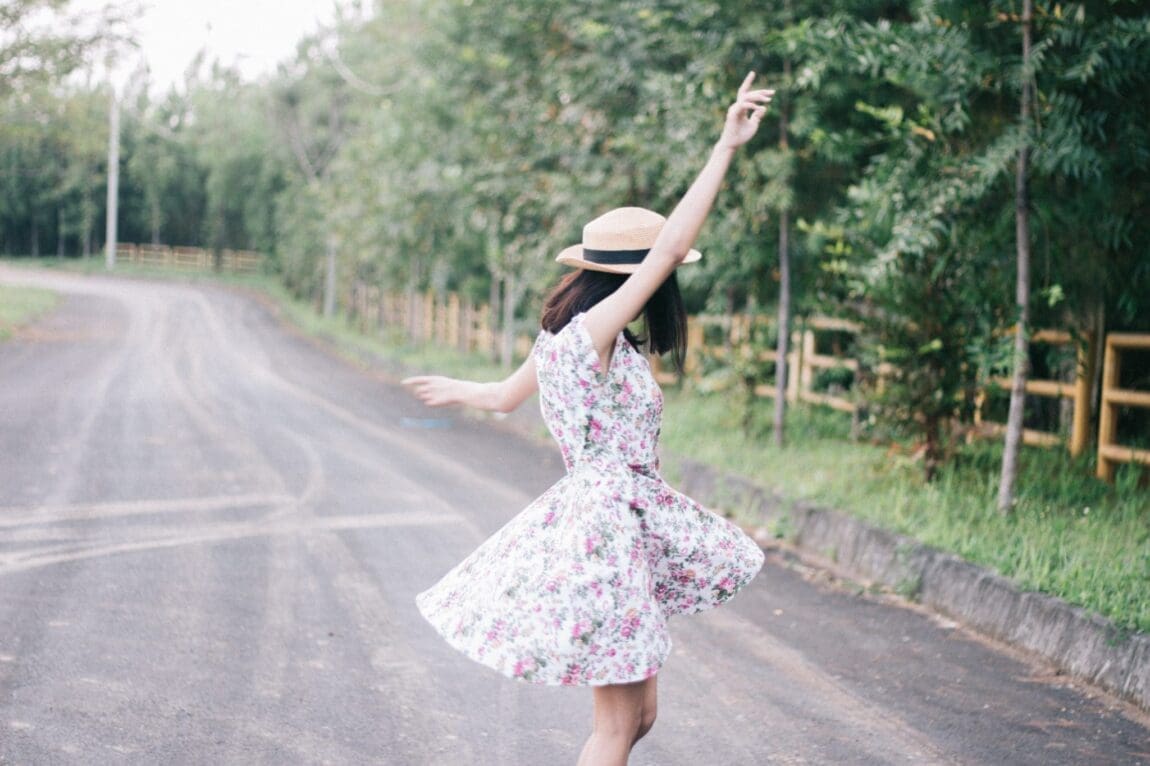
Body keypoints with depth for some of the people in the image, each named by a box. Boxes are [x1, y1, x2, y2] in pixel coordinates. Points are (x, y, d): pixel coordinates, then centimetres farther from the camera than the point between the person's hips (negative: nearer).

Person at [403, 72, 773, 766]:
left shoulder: (566, 340, 9)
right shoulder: (589, 333, -18)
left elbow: (504, 396, 26)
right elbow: (671, 247, -24)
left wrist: (460, 390, 49)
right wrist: (726, 148, -23)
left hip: (627, 520, 10)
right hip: (607, 522, -10)